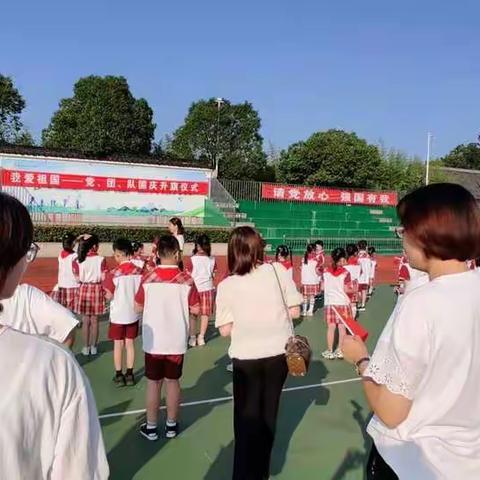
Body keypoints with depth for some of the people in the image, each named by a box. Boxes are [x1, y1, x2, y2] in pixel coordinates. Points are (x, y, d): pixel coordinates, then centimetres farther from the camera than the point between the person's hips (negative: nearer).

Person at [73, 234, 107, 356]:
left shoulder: (79, 261, -5)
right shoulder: (101, 259, -11)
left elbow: (78, 278, -3)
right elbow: (103, 278, -11)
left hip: (84, 289, 1)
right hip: (97, 289, -1)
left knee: (85, 321, 10)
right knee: (94, 320, 9)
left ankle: (86, 347, 16)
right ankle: (93, 347, 17)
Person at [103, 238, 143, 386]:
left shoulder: (114, 273, -18)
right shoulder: (139, 271, -8)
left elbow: (109, 296, -12)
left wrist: (107, 294, 8)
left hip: (118, 314, -3)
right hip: (133, 314, 3)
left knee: (118, 344, 11)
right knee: (130, 343, 14)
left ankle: (119, 375, 20)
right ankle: (130, 374, 21)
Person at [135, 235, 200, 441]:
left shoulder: (148, 279, -11)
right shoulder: (186, 280, -10)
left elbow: (138, 307, 0)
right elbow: (195, 309, -2)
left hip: (153, 341, 0)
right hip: (177, 341, 1)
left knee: (153, 383, 12)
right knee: (173, 382, 15)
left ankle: (151, 427, 24)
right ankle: (171, 425, 27)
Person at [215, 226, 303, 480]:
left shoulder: (226, 286, -10)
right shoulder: (278, 271, -9)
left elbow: (225, 330, -8)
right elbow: (294, 311, -5)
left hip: (246, 359, -2)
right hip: (278, 354, 2)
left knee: (247, 417, 17)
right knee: (268, 413, 21)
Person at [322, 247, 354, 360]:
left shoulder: (327, 272, -1)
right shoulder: (346, 273, -10)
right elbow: (347, 290, -10)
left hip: (330, 302, 2)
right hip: (343, 302, -2)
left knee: (331, 327, 7)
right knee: (342, 327, 9)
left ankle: (330, 351, 13)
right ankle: (339, 351, 15)